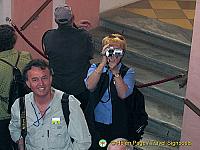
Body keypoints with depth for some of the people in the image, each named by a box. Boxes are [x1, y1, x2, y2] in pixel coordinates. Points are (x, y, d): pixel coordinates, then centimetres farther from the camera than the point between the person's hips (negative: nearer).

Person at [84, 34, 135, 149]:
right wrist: (103, 63, -22)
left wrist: (115, 70, -24)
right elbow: (90, 86, -18)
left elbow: (123, 94, -19)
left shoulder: (128, 72, -2)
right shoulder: (95, 68, 4)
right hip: (95, 122, 1)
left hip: (117, 126, -1)